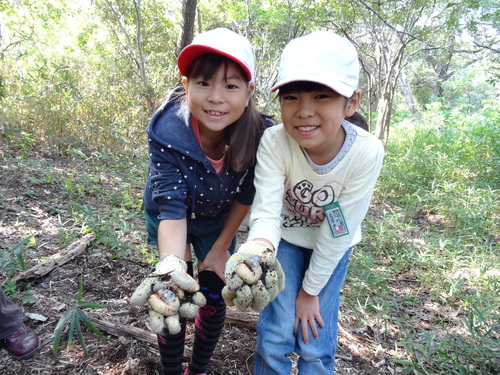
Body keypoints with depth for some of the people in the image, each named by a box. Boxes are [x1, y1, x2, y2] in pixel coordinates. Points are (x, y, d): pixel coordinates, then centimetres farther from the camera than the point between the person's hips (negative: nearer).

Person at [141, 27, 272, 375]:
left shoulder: (259, 134, -30)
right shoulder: (167, 132, -35)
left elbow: (244, 197, -15)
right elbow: (171, 207, -37)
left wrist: (221, 249, -7)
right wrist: (173, 266, -55)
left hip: (217, 221, 2)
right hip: (172, 220, -1)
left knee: (214, 298, 8)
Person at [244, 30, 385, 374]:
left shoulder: (366, 152, -30)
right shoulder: (274, 143, -30)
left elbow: (338, 231, -22)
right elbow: (266, 213, -34)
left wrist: (311, 290, -11)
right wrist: (257, 251, -58)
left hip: (332, 246, 1)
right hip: (287, 236, 0)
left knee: (316, 345, 3)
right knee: (277, 335, -2)